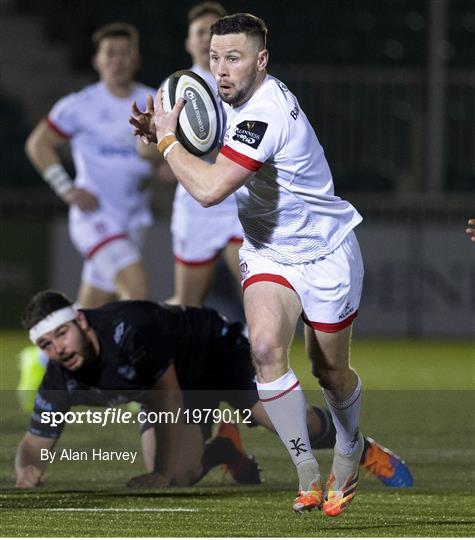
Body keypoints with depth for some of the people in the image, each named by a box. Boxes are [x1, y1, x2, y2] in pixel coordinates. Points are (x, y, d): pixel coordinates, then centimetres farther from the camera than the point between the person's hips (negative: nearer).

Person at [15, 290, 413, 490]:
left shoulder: (130, 328, -38)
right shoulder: (61, 382, -21)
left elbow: (169, 397, -29)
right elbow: (36, 441, -9)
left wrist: (163, 471, -30)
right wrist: (28, 470, -34)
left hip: (220, 351, -5)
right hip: (167, 393, 5)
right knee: (178, 479, -18)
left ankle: (369, 453, 7)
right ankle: (224, 449, 18)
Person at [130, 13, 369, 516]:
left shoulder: (265, 112, -31)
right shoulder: (238, 98, -4)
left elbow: (209, 189, -39)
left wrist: (166, 139, -24)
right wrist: (161, 132, -4)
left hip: (324, 254, -6)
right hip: (267, 252, 6)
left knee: (330, 372, 10)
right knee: (265, 346, -20)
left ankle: (349, 451, 42)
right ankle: (307, 473, -12)